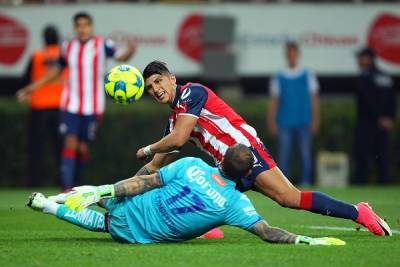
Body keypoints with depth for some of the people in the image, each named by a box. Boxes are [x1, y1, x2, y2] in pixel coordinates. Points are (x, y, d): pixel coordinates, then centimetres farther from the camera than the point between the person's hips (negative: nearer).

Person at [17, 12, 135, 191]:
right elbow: (57, 70, 20)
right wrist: (33, 87, 19)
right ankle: (67, 189, -14)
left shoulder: (102, 45, -4)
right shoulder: (68, 47, 6)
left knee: (83, 147, 4)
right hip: (71, 105, 2)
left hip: (92, 106, -2)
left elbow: (120, 56, -19)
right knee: (70, 143, -11)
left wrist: (129, 52, -42)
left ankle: (73, 182, 26)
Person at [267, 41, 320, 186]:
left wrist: (315, 120, -2)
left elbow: (314, 99, 7)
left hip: (304, 122, 0)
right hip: (284, 123, 0)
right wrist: (272, 123, 2)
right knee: (284, 154, -2)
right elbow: (273, 101, 9)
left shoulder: (308, 75, 8)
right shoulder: (278, 77, 9)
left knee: (305, 153, -2)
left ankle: (305, 182, 2)